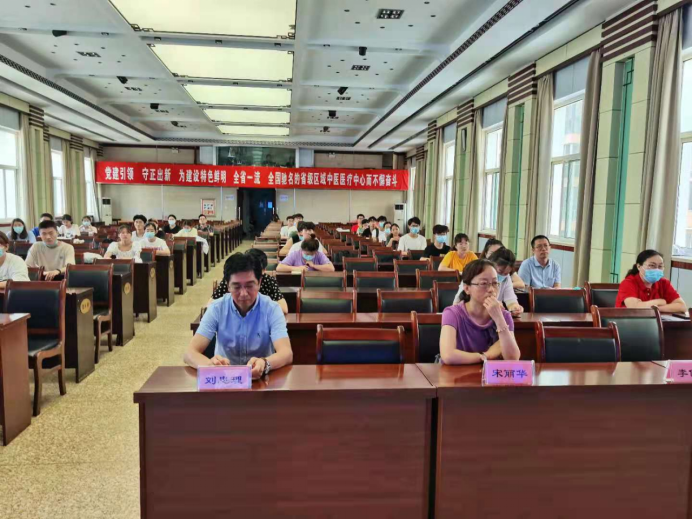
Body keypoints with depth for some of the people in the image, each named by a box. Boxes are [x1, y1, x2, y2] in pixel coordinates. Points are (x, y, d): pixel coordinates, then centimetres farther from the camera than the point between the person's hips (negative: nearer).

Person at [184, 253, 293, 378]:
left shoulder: (272, 309, -8)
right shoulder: (216, 309, -5)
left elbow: (287, 354, -20)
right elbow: (190, 353, -13)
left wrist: (265, 364, -43)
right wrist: (210, 364, -36)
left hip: (262, 377, 0)